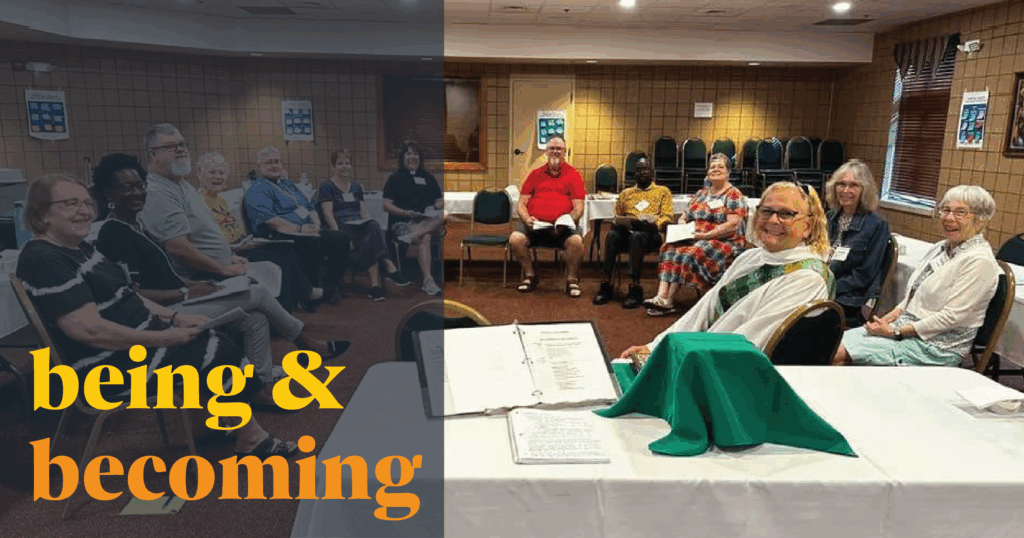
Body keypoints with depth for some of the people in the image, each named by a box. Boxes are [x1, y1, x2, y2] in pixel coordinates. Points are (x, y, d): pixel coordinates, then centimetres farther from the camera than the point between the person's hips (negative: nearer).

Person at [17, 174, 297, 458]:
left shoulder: (80, 249, 12)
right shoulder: (43, 260, -19)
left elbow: (124, 296, 17)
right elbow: (88, 330, -27)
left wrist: (176, 318, 4)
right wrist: (163, 339, -22)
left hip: (137, 341, 9)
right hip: (110, 367, -9)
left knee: (219, 342, 1)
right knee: (223, 353, -9)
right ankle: (251, 439, 11)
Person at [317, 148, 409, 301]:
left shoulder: (356, 188, 24)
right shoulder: (327, 188, 6)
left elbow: (364, 212, 17)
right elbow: (328, 214, -6)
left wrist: (372, 225, -4)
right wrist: (339, 235, -21)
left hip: (360, 227, 5)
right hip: (341, 228, -5)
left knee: (373, 228, -33)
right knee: (371, 238, -35)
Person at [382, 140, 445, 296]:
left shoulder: (428, 177, 25)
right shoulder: (395, 179, 12)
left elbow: (440, 201, 20)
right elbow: (386, 205, 3)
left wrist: (434, 208, -5)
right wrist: (406, 213, -13)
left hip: (429, 221, 4)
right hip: (403, 223, -4)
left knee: (442, 215, -32)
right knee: (424, 238, -36)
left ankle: (410, 238, -41)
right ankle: (428, 281, -45)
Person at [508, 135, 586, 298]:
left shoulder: (573, 175, 12)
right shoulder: (535, 174, 18)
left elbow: (578, 207, 4)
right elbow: (522, 204, 13)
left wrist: (566, 222, -14)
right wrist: (526, 218, -8)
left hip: (562, 225, -2)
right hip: (534, 223, 2)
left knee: (576, 241, -32)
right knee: (515, 239, -27)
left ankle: (572, 280, -6)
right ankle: (530, 275, 0)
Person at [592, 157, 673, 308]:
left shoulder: (663, 191, 19)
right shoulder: (626, 193, 28)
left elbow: (667, 217, 6)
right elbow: (616, 216, 22)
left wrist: (654, 224, -16)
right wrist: (620, 223, -3)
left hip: (650, 233, -3)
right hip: (627, 231, 3)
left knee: (636, 236, -39)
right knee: (612, 235, -32)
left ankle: (635, 287, -44)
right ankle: (606, 284, -36)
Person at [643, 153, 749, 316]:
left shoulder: (734, 195, 0)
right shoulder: (701, 194, 22)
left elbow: (732, 225, -12)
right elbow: (684, 216, 23)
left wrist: (706, 235, -20)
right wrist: (682, 223, -2)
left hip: (725, 242, -6)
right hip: (696, 240, 6)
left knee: (690, 253, -35)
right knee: (669, 248, -25)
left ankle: (668, 301, -34)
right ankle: (662, 296, -39)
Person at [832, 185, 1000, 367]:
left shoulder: (980, 261, -14)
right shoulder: (940, 248, 13)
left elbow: (951, 317, -19)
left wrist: (896, 332, -18)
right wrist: (889, 317, 0)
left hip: (937, 346, -8)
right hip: (906, 326, 8)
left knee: (838, 354, -23)